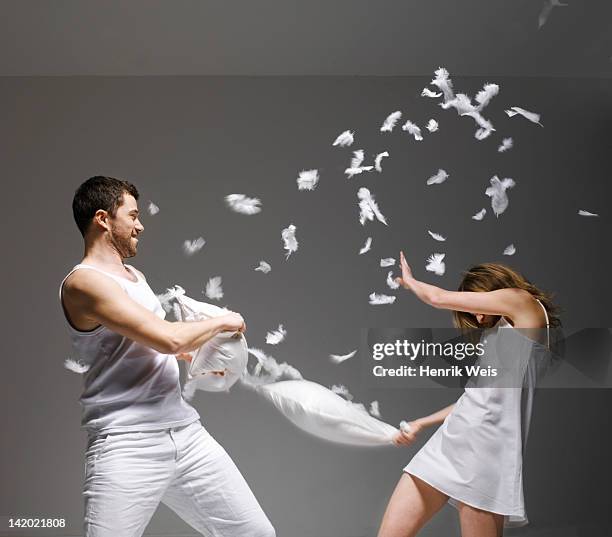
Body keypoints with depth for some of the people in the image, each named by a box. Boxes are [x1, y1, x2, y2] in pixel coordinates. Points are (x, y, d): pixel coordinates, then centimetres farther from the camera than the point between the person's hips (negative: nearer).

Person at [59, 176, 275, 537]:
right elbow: (168, 338, -20)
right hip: (126, 446, -8)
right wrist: (221, 322, -3)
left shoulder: (136, 276, 18)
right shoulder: (83, 282, -12)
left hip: (186, 432, 8)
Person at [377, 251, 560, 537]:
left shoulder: (524, 301, 2)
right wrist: (421, 424, 20)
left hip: (486, 444, -8)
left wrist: (409, 281, 23)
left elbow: (440, 298, 4)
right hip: (449, 438, 8)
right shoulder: (496, 334, 27)